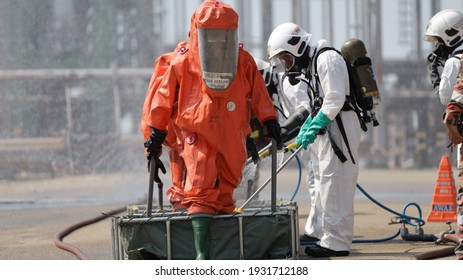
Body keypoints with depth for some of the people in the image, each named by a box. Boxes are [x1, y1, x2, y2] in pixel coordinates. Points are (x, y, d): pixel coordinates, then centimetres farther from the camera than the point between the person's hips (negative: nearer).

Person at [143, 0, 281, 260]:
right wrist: (157, 132, 11)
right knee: (201, 192, -14)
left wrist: (269, 119, 7)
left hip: (232, 139, 3)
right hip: (198, 137, -3)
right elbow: (165, 98, 7)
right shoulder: (182, 64, -2)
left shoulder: (244, 62, 4)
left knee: (225, 190, 11)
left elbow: (258, 94, 14)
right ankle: (202, 253, -21)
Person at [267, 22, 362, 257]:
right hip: (325, 127, 11)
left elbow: (335, 99, -22)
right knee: (322, 182, 15)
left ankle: (337, 243, -11)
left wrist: (314, 128, -22)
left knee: (334, 183, -11)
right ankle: (316, 233, 22)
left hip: (339, 126, -11)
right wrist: (304, 131, 15)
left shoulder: (327, 59, -14)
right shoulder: (310, 64, 18)